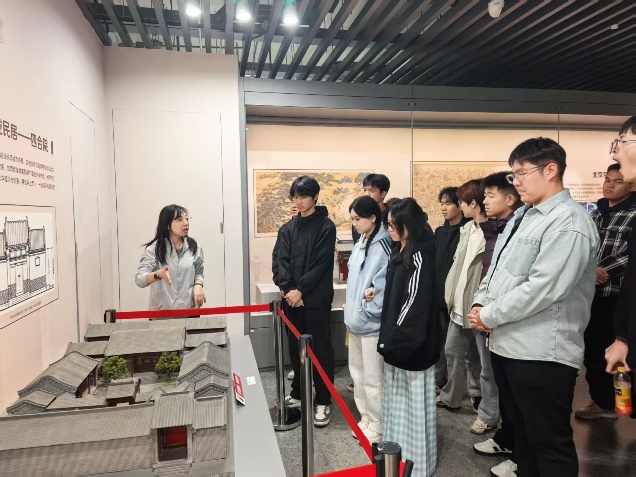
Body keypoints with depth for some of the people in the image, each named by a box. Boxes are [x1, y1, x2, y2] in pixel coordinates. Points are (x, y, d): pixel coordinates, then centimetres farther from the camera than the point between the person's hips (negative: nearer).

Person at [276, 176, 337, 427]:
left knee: (320, 350, 2)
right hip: (293, 298, 5)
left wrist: (300, 290, -15)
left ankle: (323, 401, 14)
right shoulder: (289, 228, 11)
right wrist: (289, 289, -11)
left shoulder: (326, 226, -5)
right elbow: (282, 261, 3)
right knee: (296, 348, 15)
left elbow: (320, 264, -12)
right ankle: (298, 393, 31)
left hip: (317, 299, -5)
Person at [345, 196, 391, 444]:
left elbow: (386, 285, -20)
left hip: (372, 322, -9)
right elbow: (355, 278, 9)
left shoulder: (383, 246, -17)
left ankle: (378, 427, 21)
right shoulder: (360, 243, 11)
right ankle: (366, 418, 36)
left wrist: (369, 310, -15)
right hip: (356, 318, 9)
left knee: (373, 378, 4)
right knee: (358, 373, 20)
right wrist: (366, 290, -10)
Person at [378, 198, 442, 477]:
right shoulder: (400, 251, 10)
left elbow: (415, 301, -21)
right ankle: (399, 451, 35)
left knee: (415, 401, 6)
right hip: (397, 341, 9)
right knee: (398, 399, 19)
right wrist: (388, 336, 10)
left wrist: (394, 338, -16)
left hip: (412, 343, -9)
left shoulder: (420, 255, -17)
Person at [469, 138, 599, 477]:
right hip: (507, 343, 9)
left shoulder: (569, 222, -16)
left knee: (549, 442, 7)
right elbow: (496, 267, 17)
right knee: (521, 429, 23)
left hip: (542, 352, -9)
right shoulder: (523, 215, 13)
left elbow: (542, 289, -23)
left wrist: (489, 316, -13)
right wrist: (480, 304, 0)